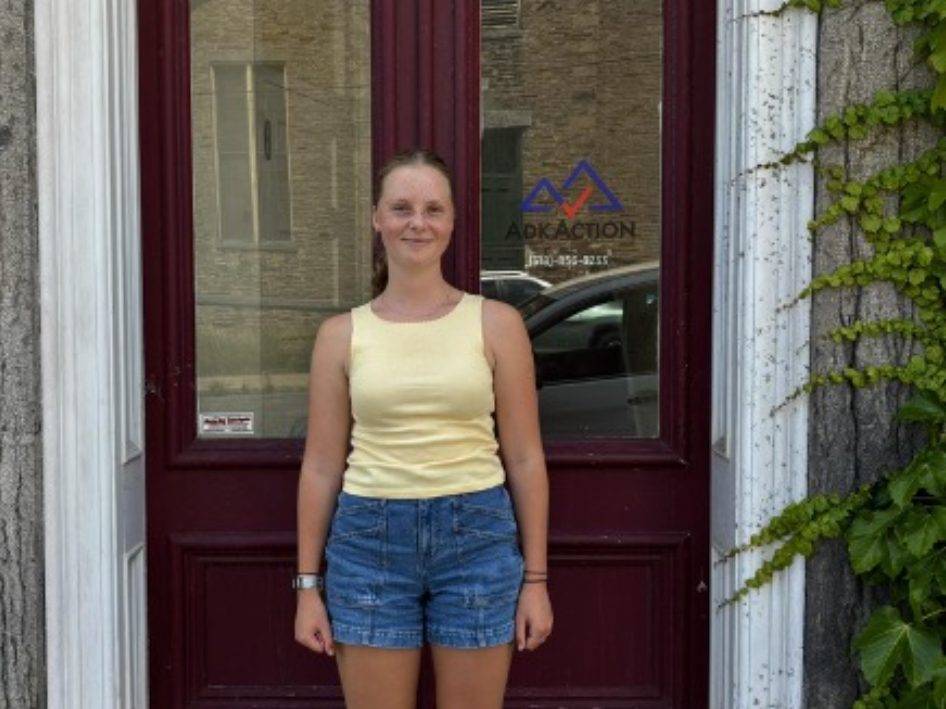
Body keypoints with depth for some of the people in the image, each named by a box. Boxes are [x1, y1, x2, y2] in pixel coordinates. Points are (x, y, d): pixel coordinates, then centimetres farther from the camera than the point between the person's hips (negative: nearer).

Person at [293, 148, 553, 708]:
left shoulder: (497, 323, 1)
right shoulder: (341, 334, 4)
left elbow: (525, 458, 2)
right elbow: (321, 466, 6)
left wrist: (536, 579, 1)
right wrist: (308, 585, 5)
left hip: (477, 535, 0)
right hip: (370, 538, 1)